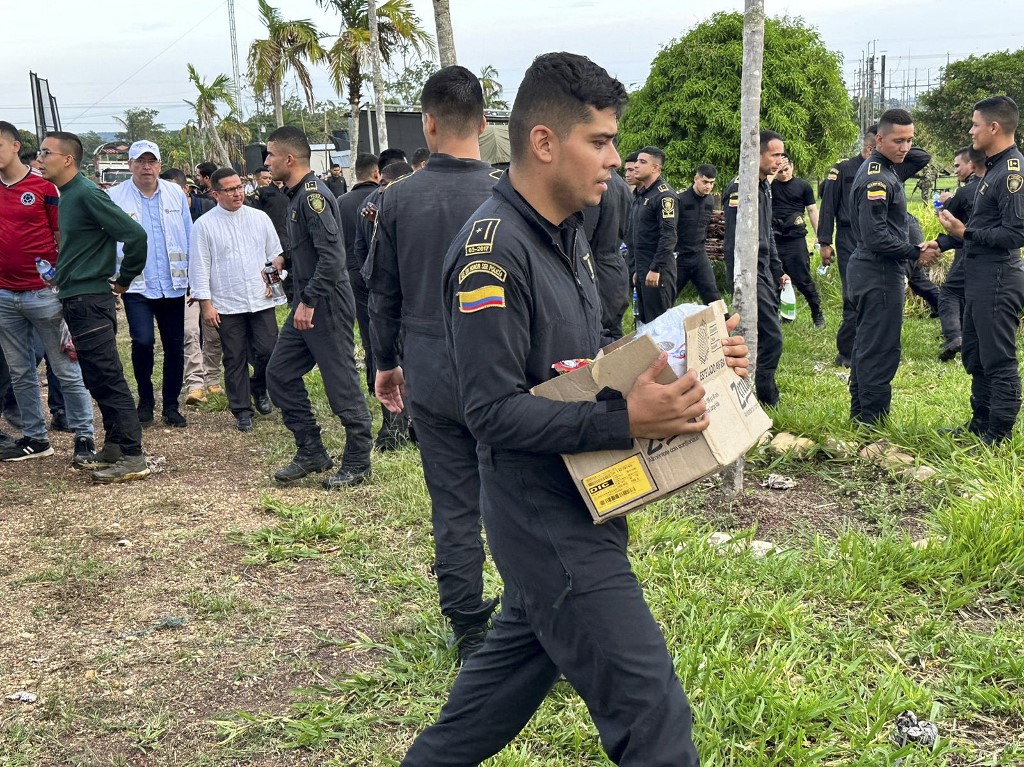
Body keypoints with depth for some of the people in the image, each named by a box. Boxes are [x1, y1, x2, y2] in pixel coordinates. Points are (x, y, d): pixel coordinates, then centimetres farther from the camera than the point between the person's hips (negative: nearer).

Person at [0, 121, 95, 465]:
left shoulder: (44, 186, -5)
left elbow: (63, 239, -3)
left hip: (44, 293, -5)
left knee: (66, 369, 1)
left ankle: (84, 437, 7)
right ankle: (35, 438, 21)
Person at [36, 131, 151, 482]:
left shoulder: (86, 194, -15)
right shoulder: (67, 195, 14)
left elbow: (135, 234, -20)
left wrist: (125, 279, -9)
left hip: (90, 301, -10)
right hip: (77, 301, 10)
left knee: (108, 380, -7)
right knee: (98, 380, 13)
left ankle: (133, 458, -3)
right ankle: (114, 450, 22)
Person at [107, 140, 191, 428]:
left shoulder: (176, 194, 4)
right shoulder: (115, 198, -3)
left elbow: (189, 236, 8)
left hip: (173, 285, 3)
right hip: (136, 286, -3)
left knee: (175, 346, 7)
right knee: (142, 341, -14)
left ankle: (171, 405, 21)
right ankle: (145, 400, 8)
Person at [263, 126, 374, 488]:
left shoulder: (313, 194, -16)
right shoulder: (298, 194, 14)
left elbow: (331, 254, -24)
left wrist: (309, 301, -24)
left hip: (327, 304, -10)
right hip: (307, 303, 10)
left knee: (341, 383, -2)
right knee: (280, 373, 11)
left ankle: (357, 462, 10)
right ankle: (311, 452, 19)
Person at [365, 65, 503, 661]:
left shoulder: (400, 199, -2)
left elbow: (383, 292, 7)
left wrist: (386, 362, 20)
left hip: (430, 377, 2)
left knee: (454, 506, 10)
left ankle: (471, 632, 19)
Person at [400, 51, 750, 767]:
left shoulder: (565, 234, 10)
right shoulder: (493, 249, -21)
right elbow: (494, 411, -24)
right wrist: (625, 420, -33)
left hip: (577, 506, 10)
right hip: (547, 517, -10)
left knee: (522, 656, 25)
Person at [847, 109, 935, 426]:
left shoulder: (883, 170, 13)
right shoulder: (877, 178, -19)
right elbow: (876, 237, -24)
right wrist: (915, 253, -17)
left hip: (868, 270, 11)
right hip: (880, 274, -11)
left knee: (867, 346, 18)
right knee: (880, 351, -5)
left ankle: (860, 415, 28)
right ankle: (873, 421, 2)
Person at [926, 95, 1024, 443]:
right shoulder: (995, 168, 13)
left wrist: (965, 233, -18)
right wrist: (943, 243, 14)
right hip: (979, 277, 11)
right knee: (974, 356, 19)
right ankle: (980, 423, 31)